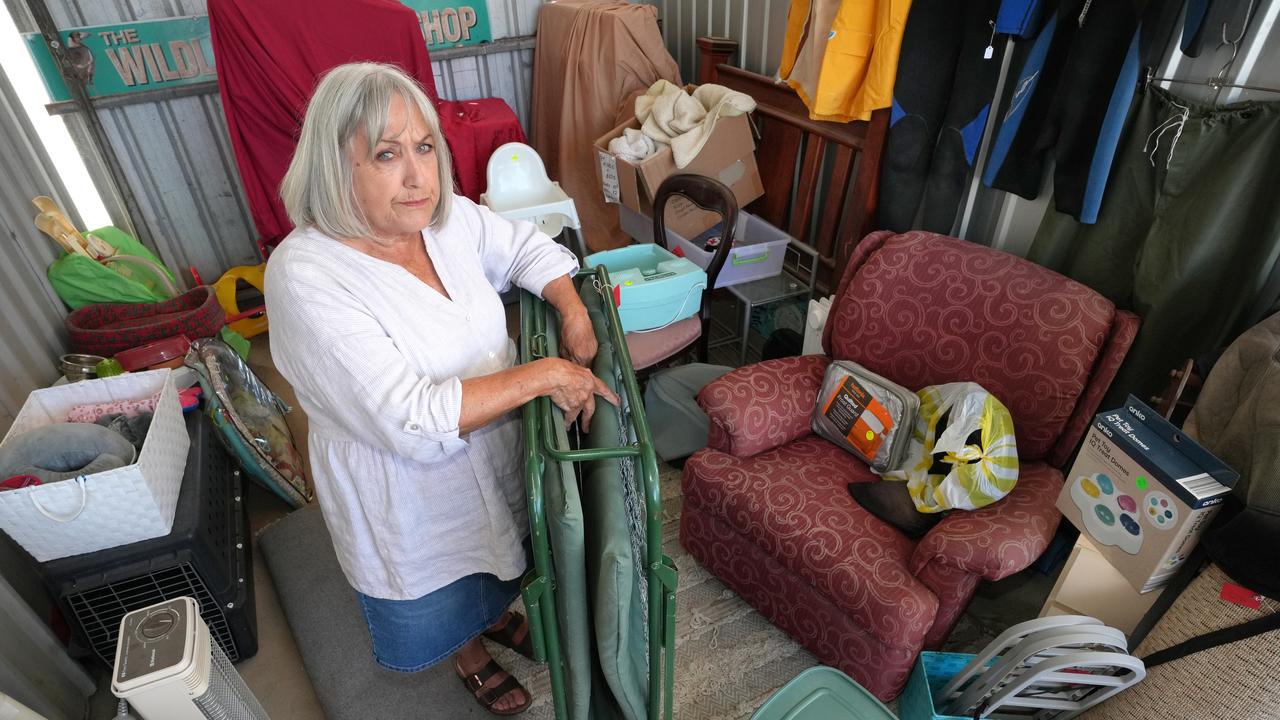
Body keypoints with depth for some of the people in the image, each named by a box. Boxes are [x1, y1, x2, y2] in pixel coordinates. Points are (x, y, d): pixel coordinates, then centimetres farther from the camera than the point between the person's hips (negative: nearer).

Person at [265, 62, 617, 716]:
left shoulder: (449, 218, -13)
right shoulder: (305, 278, -31)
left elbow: (527, 247, 5)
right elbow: (409, 422, -36)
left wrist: (573, 312, -13)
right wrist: (543, 374, -35)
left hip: (495, 455, 6)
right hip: (413, 496, -5)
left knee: (498, 563, 33)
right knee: (438, 601, 26)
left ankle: (494, 612, 66)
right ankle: (468, 653, 59)